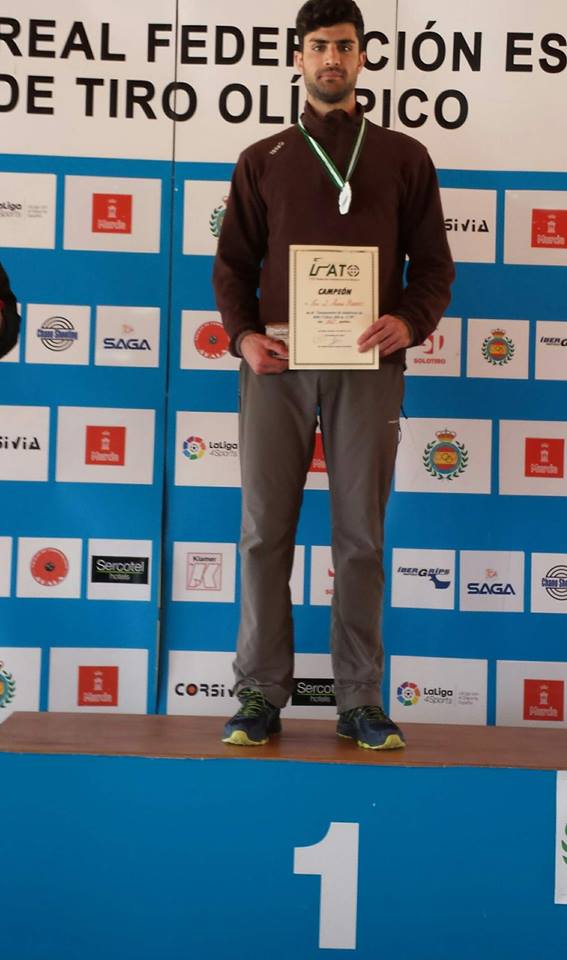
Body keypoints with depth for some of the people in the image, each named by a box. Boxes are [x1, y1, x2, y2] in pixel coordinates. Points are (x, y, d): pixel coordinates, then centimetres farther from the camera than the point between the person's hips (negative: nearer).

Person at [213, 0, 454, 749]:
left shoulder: (404, 158, 14)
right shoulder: (262, 161, 16)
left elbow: (433, 263, 10)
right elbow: (233, 263, 13)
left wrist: (410, 322, -10)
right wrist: (243, 335, -6)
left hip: (367, 366, 0)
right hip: (276, 362, 1)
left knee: (361, 537, 0)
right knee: (266, 531, -1)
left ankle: (361, 701, 9)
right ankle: (261, 695, 8)